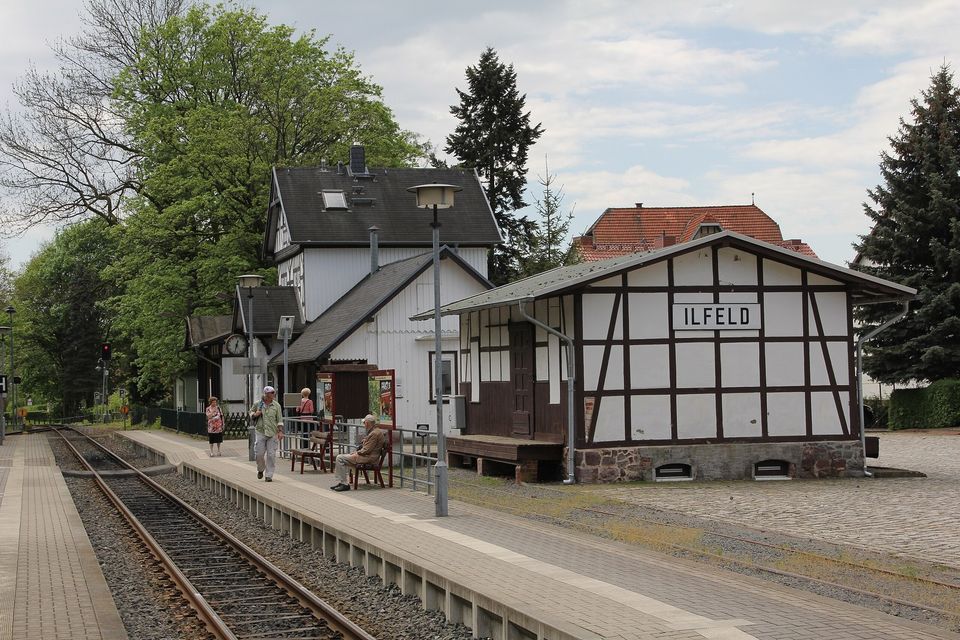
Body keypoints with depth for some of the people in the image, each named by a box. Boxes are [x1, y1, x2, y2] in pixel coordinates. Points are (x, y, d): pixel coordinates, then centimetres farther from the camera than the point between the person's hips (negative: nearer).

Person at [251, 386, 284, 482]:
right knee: (259, 453, -1)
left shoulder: (276, 405, 2)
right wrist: (254, 414, -3)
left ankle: (269, 475, 5)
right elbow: (251, 412, 20)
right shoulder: (258, 404, 4)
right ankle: (260, 470, 27)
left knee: (271, 454, -3)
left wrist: (280, 431, -5)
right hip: (261, 432, 1)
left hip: (273, 433, -1)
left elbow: (279, 420, 3)